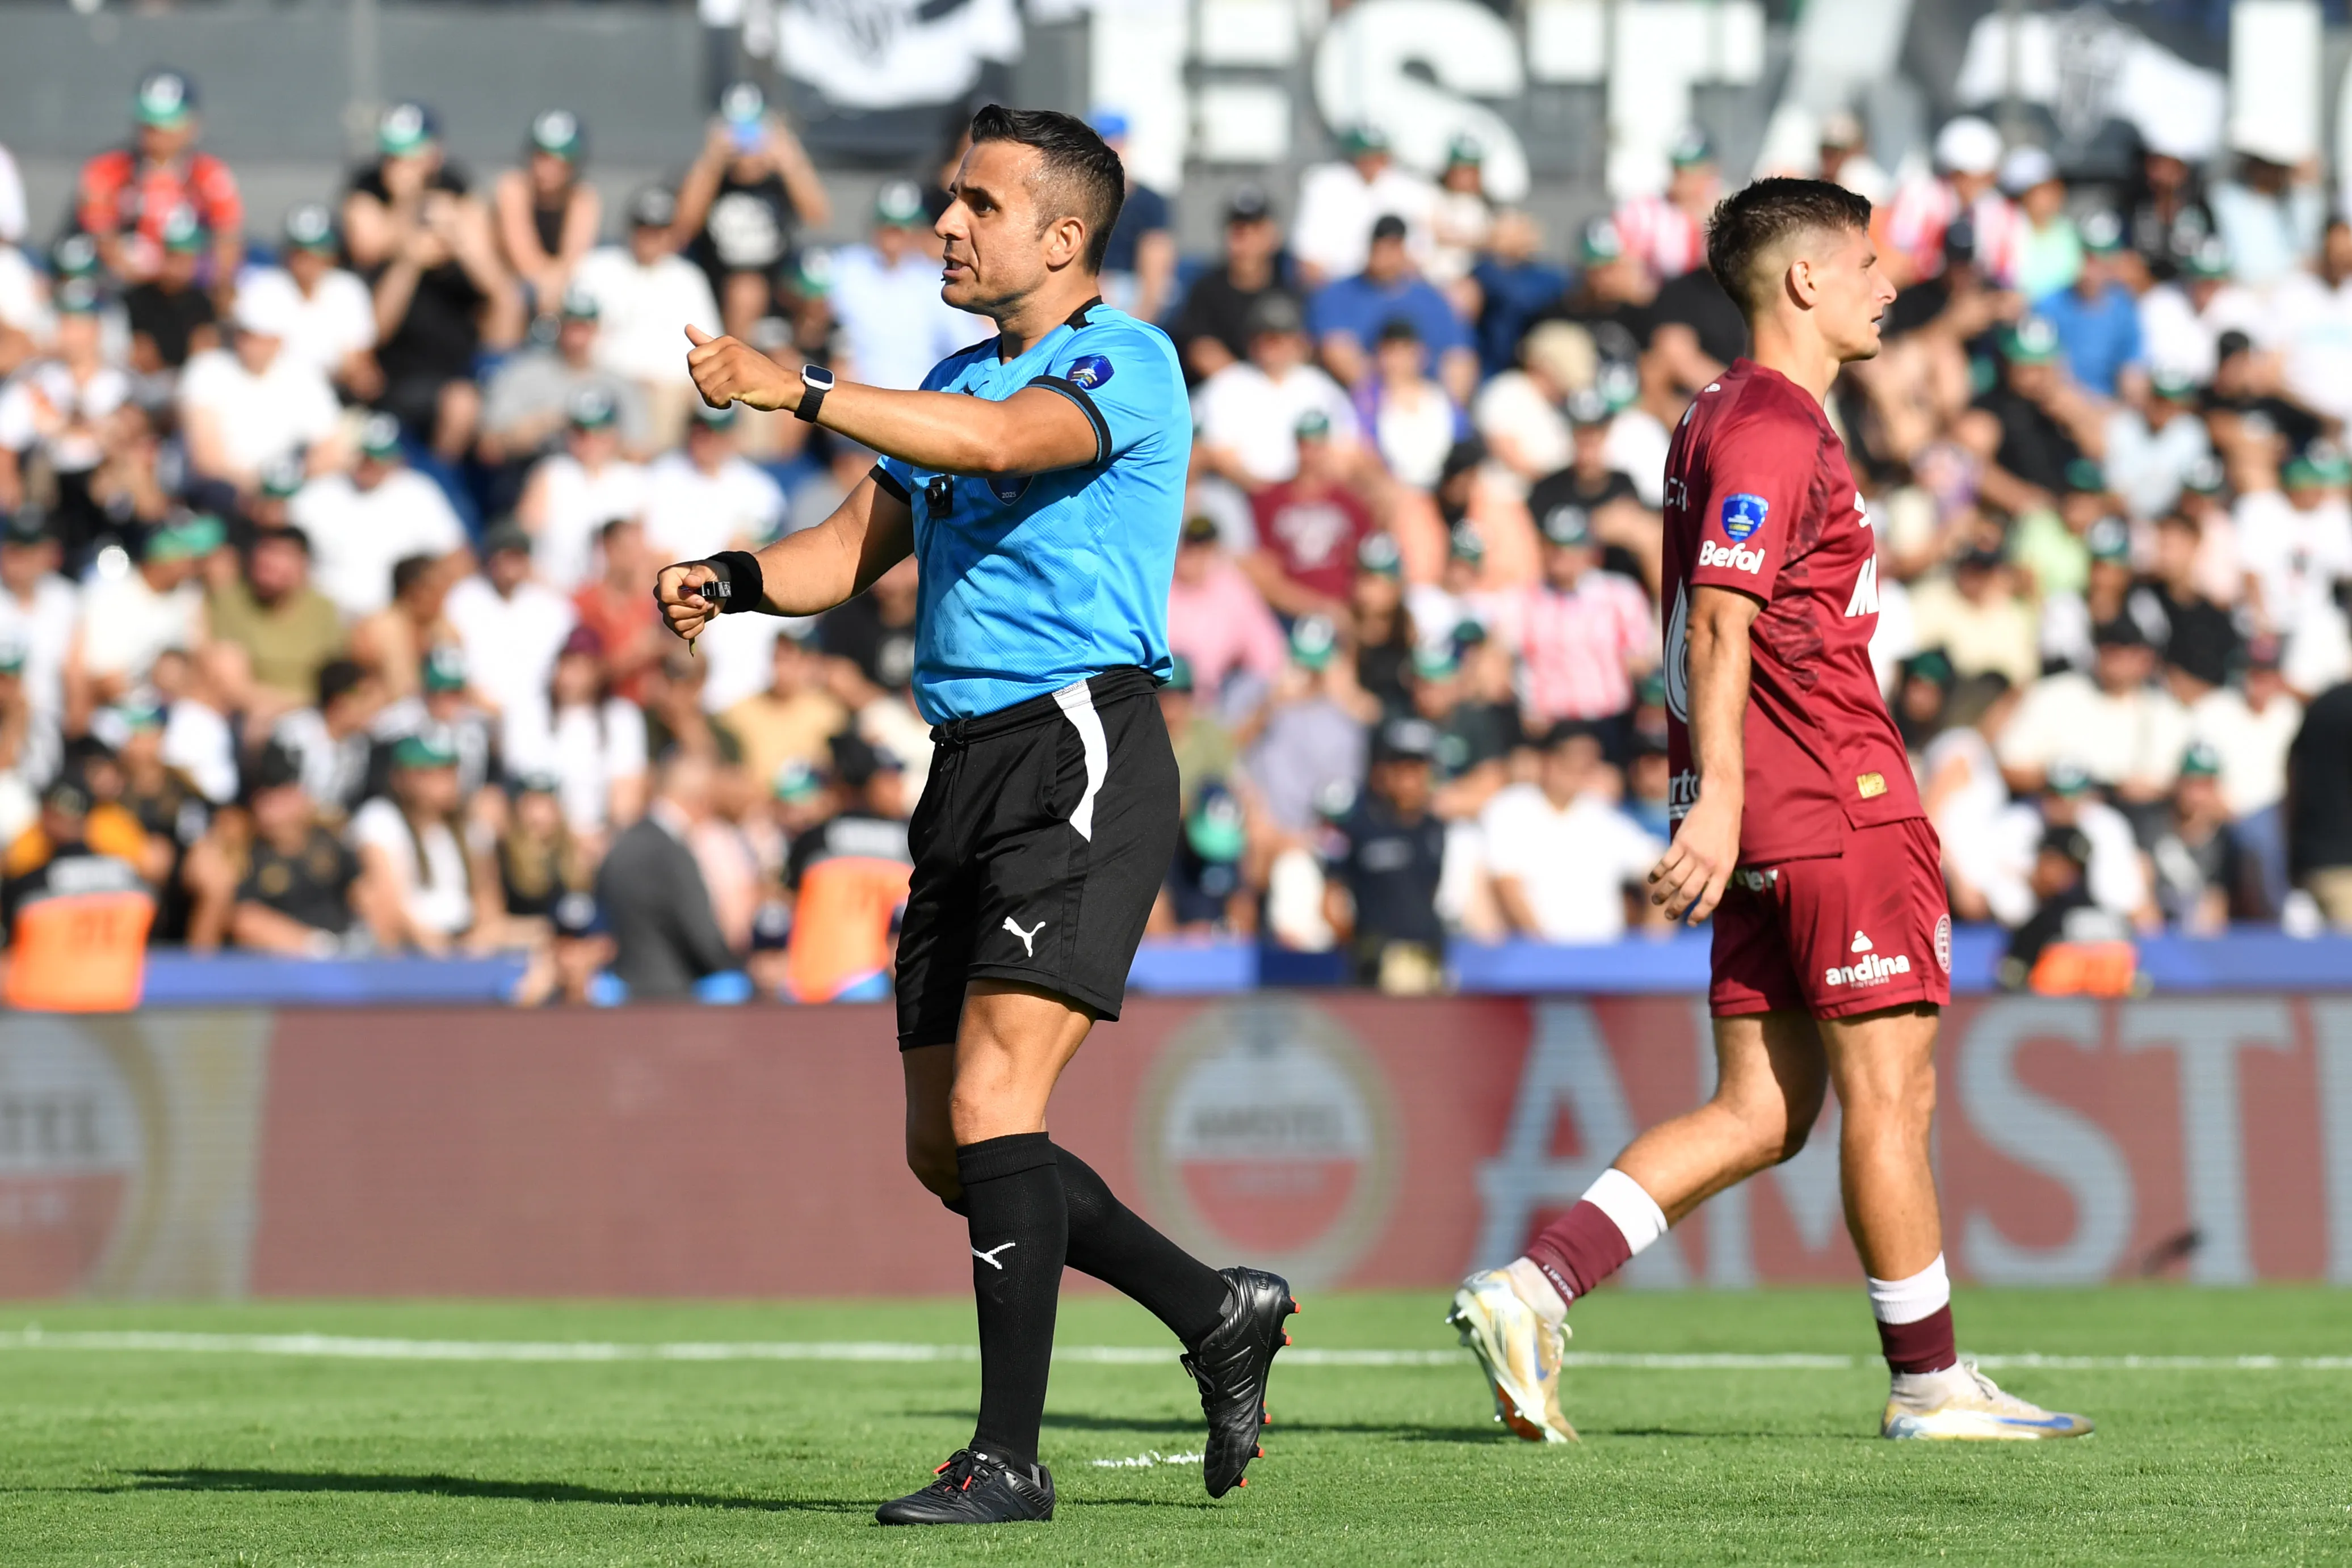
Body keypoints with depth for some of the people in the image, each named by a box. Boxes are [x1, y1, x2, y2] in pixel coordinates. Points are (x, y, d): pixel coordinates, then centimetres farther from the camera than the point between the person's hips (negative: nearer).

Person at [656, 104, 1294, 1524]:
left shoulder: (1126, 362, -8)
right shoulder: (956, 380, 20)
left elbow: (1004, 441, -27)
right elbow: (861, 545, 20)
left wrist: (798, 389, -32)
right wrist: (731, 584, 0)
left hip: (1083, 753, -9)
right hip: (968, 768, 9)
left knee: (990, 1107, -17)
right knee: (948, 1151, 8)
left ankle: (1010, 1457, -13)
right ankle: (1218, 1313, 24)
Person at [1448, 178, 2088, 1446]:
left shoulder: (1728, 419, 20)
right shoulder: (1773, 429, -12)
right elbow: (1720, 624, -21)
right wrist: (1719, 799, -27)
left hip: (1766, 816, 10)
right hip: (1834, 809, -10)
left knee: (1758, 1114, 6)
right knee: (1889, 1093, -2)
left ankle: (1530, 1290, -5)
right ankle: (1929, 1385, 5)